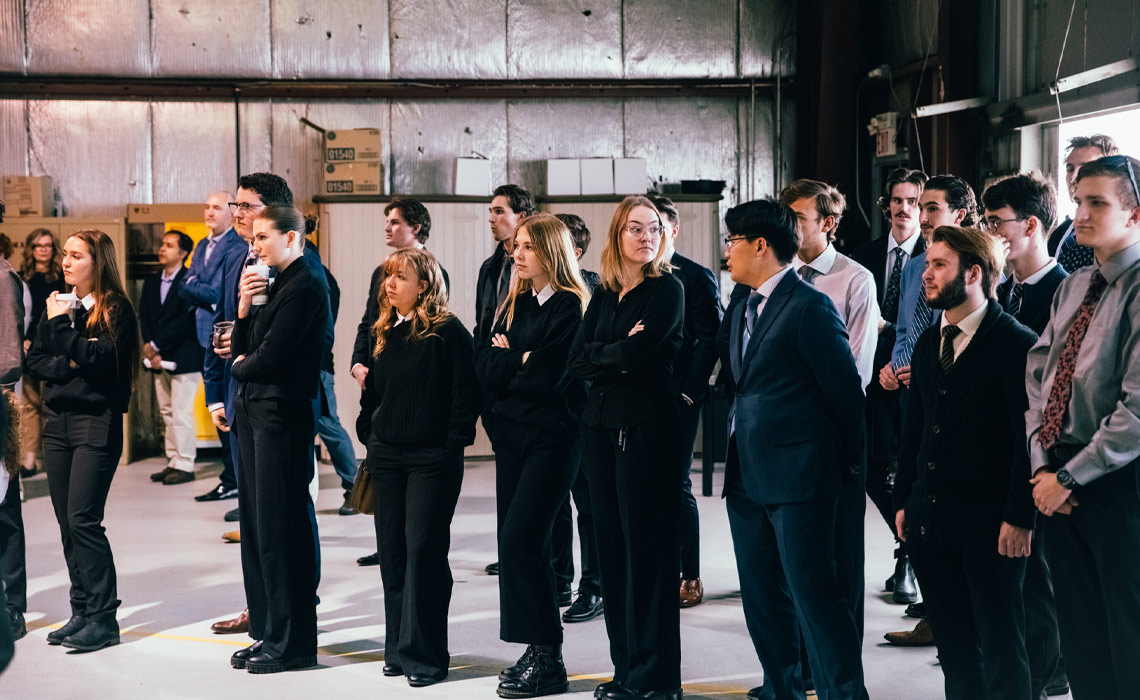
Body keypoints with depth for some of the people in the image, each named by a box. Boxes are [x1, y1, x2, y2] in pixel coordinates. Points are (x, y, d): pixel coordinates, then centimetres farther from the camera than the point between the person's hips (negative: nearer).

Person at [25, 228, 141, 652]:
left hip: (97, 422, -7)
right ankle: (82, 611, 15)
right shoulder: (59, 304, 14)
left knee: (83, 519, -11)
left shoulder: (114, 308, -5)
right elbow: (35, 360, 11)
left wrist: (62, 324, -14)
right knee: (67, 522, 7)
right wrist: (66, 365, -7)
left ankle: (103, 618, -4)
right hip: (57, 420, 7)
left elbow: (99, 358, -16)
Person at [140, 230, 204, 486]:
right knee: (167, 414, 10)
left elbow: (185, 320, -14)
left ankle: (185, 465, 1)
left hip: (183, 357, -7)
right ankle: (173, 462, 16)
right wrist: (150, 350, -5)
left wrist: (156, 345, -11)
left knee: (182, 413, -6)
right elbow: (144, 317, 9)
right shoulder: (151, 282, 15)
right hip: (159, 359, 7)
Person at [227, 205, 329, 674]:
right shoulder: (273, 285, 17)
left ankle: (292, 641, 4)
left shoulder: (304, 288, -13)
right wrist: (244, 308, 0)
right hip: (255, 413, 9)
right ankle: (266, 631, 21)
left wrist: (241, 368, 2)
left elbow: (269, 357, -19)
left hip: (282, 415, -9)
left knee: (281, 528, -4)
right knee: (257, 525, 12)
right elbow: (242, 352, 15)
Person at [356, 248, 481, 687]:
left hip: (432, 457, -6)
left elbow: (466, 392, -10)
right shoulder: (383, 333, 12)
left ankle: (424, 653, 3)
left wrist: (454, 444, -13)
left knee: (424, 549, -5)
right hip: (387, 454, 6)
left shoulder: (448, 332, -8)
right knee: (392, 551, 9)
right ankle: (399, 648, 19)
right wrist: (367, 435, 12)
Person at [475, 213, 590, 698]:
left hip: (553, 436, -7)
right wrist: (524, 360, -9)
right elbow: (485, 367, 7)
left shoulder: (569, 307, -9)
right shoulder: (514, 303, 13)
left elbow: (549, 376, -18)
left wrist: (508, 359, -2)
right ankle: (536, 651, 16)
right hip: (512, 431, 7)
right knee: (516, 541, 7)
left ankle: (548, 660, -3)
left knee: (521, 538, -12)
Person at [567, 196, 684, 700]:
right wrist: (620, 353, -8)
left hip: (646, 427, -6)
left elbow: (638, 354, -16)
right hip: (600, 427, 6)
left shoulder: (667, 290, -3)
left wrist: (601, 356, 0)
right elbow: (577, 361, 5)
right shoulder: (604, 295, 15)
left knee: (648, 549, -4)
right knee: (611, 546, 8)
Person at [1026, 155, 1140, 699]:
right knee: (1078, 633, 15)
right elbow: (1037, 373, 10)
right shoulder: (1072, 288, 12)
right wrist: (1042, 463, -2)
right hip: (1059, 478, 7)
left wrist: (1070, 477, -15)